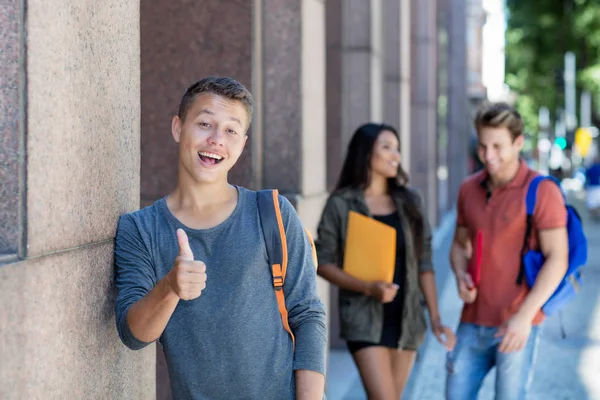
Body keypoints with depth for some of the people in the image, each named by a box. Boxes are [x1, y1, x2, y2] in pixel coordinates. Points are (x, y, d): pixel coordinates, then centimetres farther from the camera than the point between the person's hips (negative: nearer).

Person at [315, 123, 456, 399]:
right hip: (365, 318, -4)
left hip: (406, 319, 4)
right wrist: (369, 288, -18)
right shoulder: (342, 204, -5)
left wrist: (435, 318, 0)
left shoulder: (409, 202, 6)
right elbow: (322, 262, -4)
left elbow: (424, 263, 7)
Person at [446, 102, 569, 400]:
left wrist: (525, 315, -19)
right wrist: (461, 277, -3)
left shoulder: (542, 191, -9)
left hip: (517, 325, -5)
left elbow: (557, 259, -12)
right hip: (473, 322, 6)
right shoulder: (469, 189, 8)